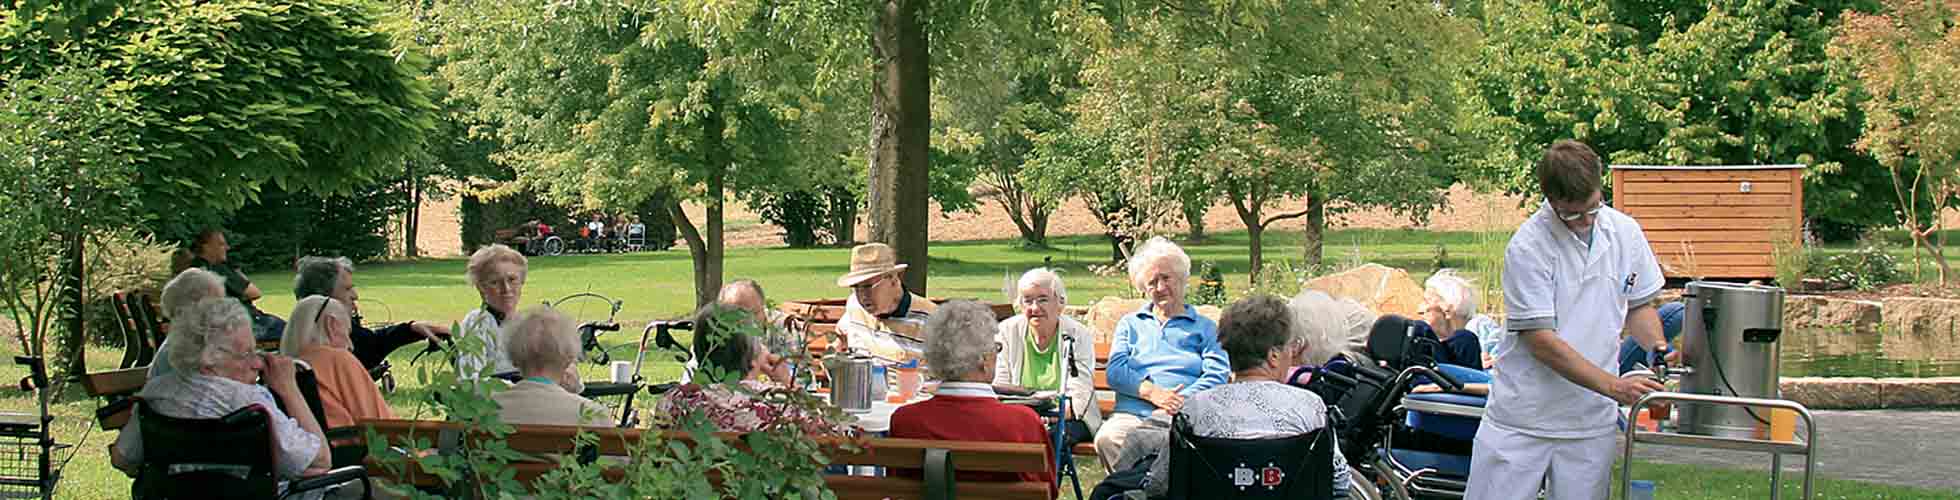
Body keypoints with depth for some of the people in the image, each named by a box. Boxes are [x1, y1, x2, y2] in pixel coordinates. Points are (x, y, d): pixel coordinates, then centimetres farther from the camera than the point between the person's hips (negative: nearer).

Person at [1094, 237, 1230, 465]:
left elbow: (1217, 376, 5)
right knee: (1107, 438, -35)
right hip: (1132, 413, 2)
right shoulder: (1130, 324, 27)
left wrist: (1178, 403, -12)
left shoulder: (1205, 327, 21)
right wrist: (1151, 392, -9)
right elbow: (1115, 372, 11)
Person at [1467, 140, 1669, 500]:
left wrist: (1658, 347, -2)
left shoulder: (1625, 232, 3)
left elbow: (1638, 306, 19)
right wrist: (1613, 386, -22)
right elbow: (1542, 342, -17)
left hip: (1591, 422, 4)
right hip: (1521, 418, -4)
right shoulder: (1527, 248, -14)